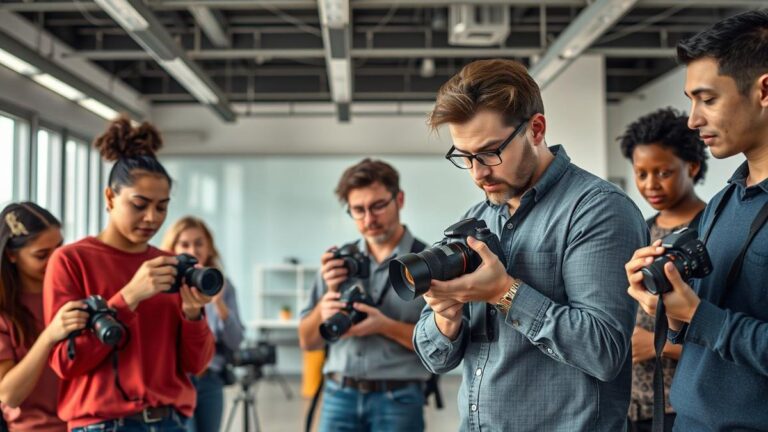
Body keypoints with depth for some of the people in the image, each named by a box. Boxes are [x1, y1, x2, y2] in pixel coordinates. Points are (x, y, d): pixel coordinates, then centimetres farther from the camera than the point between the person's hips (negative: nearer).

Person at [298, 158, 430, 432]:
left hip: (398, 401, -3)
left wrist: (386, 326, -18)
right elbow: (308, 342, 10)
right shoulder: (337, 260, 8)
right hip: (338, 397, 3)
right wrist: (327, 299, -7)